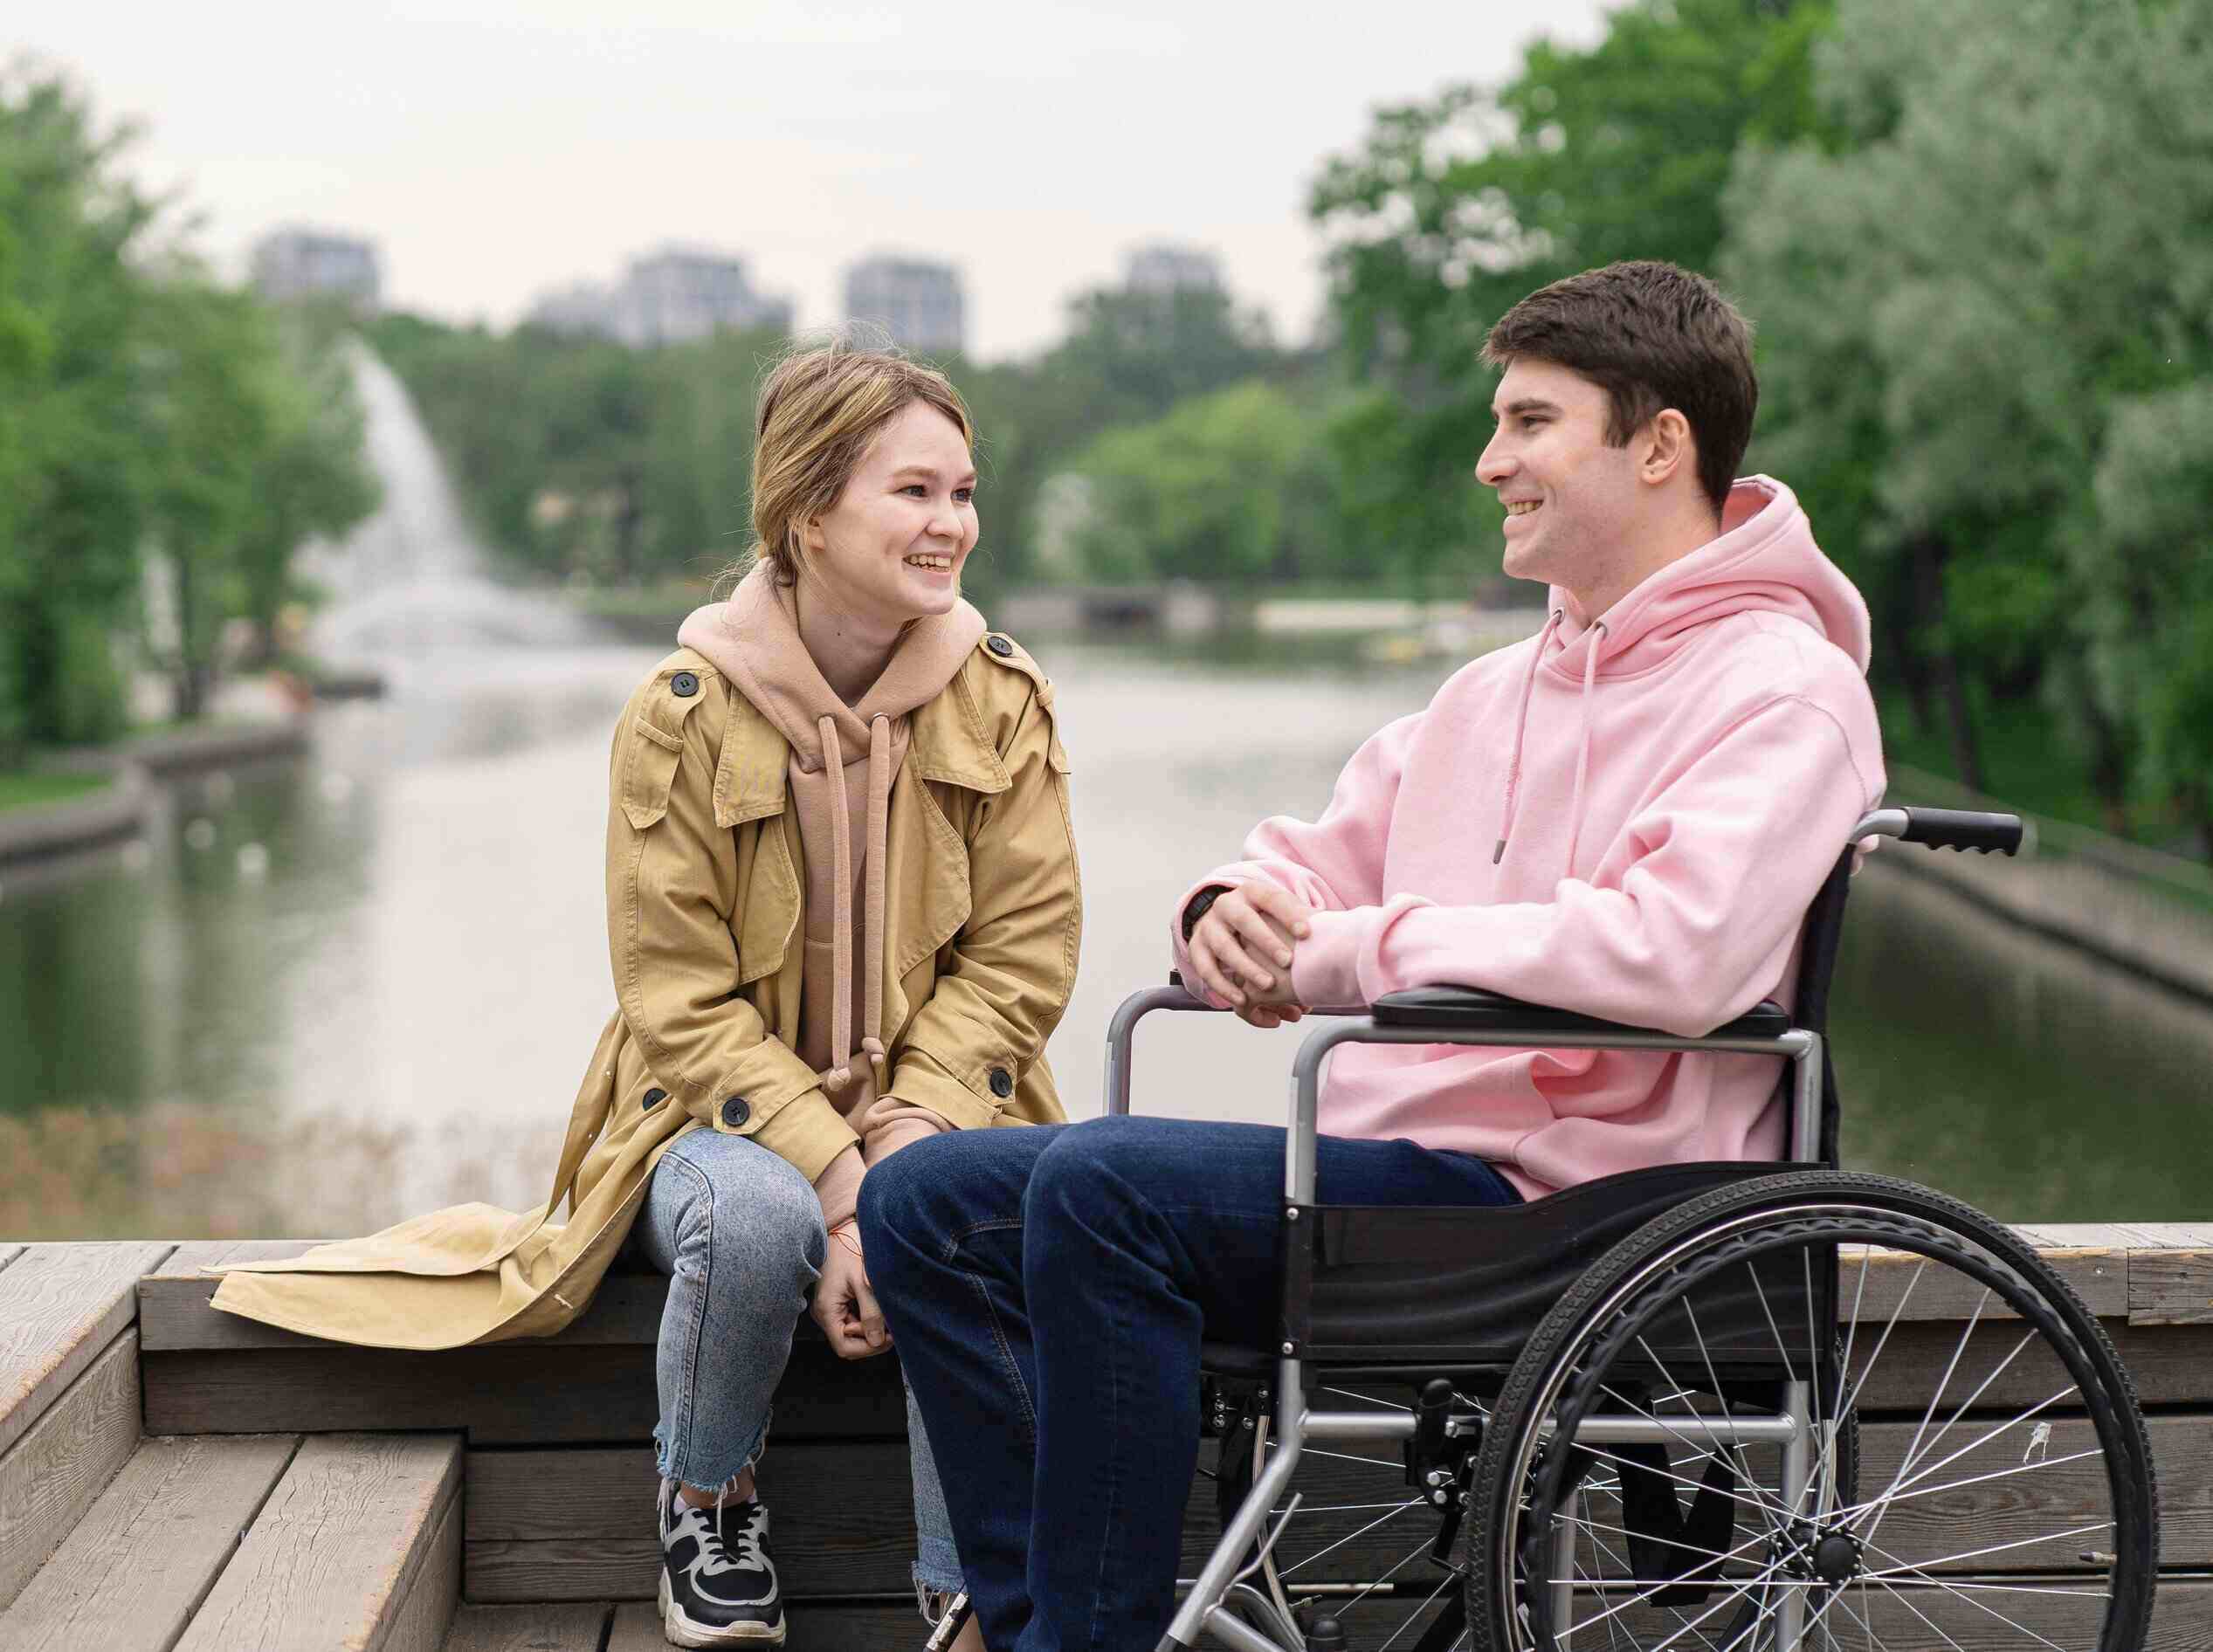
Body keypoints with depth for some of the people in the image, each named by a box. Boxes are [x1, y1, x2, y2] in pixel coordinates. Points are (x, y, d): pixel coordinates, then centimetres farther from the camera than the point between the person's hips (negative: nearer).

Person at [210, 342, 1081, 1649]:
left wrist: (910, 1140, -18)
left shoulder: (1004, 698, -1)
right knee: (753, 1216, -35)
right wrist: (834, 1178, -22)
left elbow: (1022, 954, -2)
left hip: (934, 1109, 1)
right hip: (730, 1107, -1)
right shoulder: (687, 712, -8)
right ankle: (708, 1506, -3)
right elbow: (681, 1005, -9)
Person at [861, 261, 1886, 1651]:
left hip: (1558, 1200, -9)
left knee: (1100, 1185, -28)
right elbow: (1322, 862, 24)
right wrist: (1237, 910, -3)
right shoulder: (1496, 690, 21)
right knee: (927, 1206, 1)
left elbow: (1673, 952, -25)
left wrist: (1350, 951, -16)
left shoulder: (1784, 690, -8)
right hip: (1393, 1160, 9)